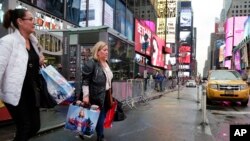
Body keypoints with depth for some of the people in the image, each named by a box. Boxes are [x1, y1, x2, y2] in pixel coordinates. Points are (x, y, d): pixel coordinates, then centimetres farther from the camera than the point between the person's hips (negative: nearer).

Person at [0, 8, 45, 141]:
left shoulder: (33, 40, 8)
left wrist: (40, 62, 1)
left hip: (31, 91, 7)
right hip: (16, 93, -7)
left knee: (35, 126, 11)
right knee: (24, 127, 1)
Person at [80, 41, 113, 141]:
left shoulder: (106, 63, 14)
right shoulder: (91, 63, -13)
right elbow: (85, 81, -16)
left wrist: (110, 94, 20)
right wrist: (86, 95, -21)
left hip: (106, 95, 8)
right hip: (97, 95, -8)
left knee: (103, 116, 15)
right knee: (99, 116, 1)